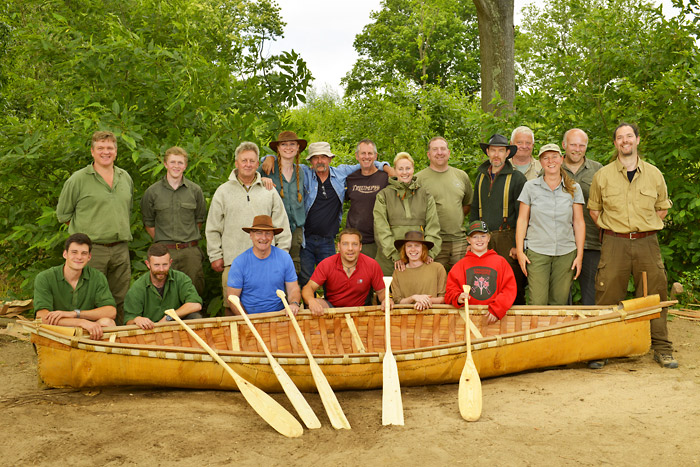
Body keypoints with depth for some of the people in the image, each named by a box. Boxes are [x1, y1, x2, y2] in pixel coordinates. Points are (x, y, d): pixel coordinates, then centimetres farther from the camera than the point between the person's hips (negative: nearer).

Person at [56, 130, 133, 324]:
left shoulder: (125, 177, 13)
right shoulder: (78, 179, -2)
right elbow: (63, 213, 4)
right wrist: (85, 233, 3)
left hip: (120, 248, 5)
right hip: (92, 248, -4)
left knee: (121, 300, 9)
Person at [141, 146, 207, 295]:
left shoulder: (195, 190, 7)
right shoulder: (152, 192, 4)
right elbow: (148, 223, 12)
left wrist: (190, 240, 11)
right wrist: (162, 242, 7)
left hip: (190, 251, 1)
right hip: (164, 251, -1)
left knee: (195, 291, 2)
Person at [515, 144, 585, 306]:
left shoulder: (574, 189, 8)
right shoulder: (530, 187, 4)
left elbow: (579, 222, 8)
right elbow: (522, 220, 5)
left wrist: (579, 254, 3)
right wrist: (519, 251, -1)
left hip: (566, 253, 1)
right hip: (537, 252, -1)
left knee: (560, 302, 3)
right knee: (538, 302, -8)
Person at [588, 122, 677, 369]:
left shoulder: (654, 174, 8)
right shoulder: (602, 175, 5)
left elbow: (663, 208, 18)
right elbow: (594, 209, 14)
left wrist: (645, 228, 9)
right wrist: (611, 229, 6)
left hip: (647, 242, 1)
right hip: (614, 243, -1)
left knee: (654, 295, 4)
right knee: (607, 297, -2)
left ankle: (662, 349, 17)